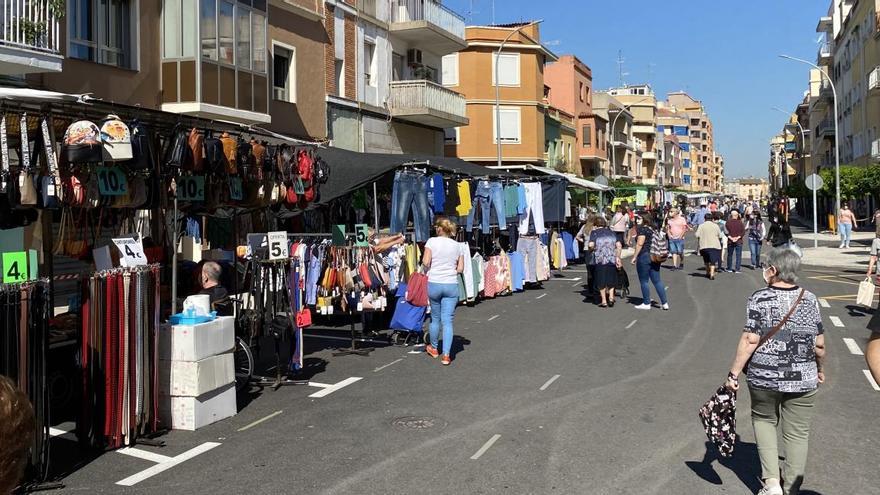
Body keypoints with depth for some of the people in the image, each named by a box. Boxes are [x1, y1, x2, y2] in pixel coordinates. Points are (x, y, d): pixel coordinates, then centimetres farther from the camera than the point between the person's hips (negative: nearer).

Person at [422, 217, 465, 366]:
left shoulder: (432, 241, -4)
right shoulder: (456, 245, 5)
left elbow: (425, 262, -10)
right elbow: (460, 268, 4)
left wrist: (430, 270, 10)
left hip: (434, 284, -1)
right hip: (451, 285, 1)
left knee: (435, 317, 16)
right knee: (447, 320, 2)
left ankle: (434, 348, 33)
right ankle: (446, 355, -2)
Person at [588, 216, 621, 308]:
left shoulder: (594, 232, 2)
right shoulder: (611, 232, 14)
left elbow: (591, 245, -13)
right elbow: (619, 245, 6)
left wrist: (592, 249, 8)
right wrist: (618, 257, 7)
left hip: (600, 259, -3)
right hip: (612, 259, 3)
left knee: (601, 280, 7)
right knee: (611, 279, 17)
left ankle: (604, 301, 9)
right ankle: (611, 297, 6)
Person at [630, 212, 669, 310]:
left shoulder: (642, 229, -11)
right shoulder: (652, 229, 13)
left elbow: (640, 244, -17)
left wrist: (634, 257, -12)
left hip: (644, 256, -8)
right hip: (655, 257, 8)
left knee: (644, 281, 3)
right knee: (657, 280, 9)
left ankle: (646, 303, 9)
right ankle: (664, 303, 7)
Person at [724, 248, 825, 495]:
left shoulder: (760, 298, -11)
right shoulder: (810, 299, -1)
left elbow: (750, 340, -15)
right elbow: (819, 344, 2)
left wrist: (734, 373, -8)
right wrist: (820, 369, 20)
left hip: (763, 377, -2)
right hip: (803, 380, 2)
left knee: (764, 420, 20)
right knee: (797, 433, 13)